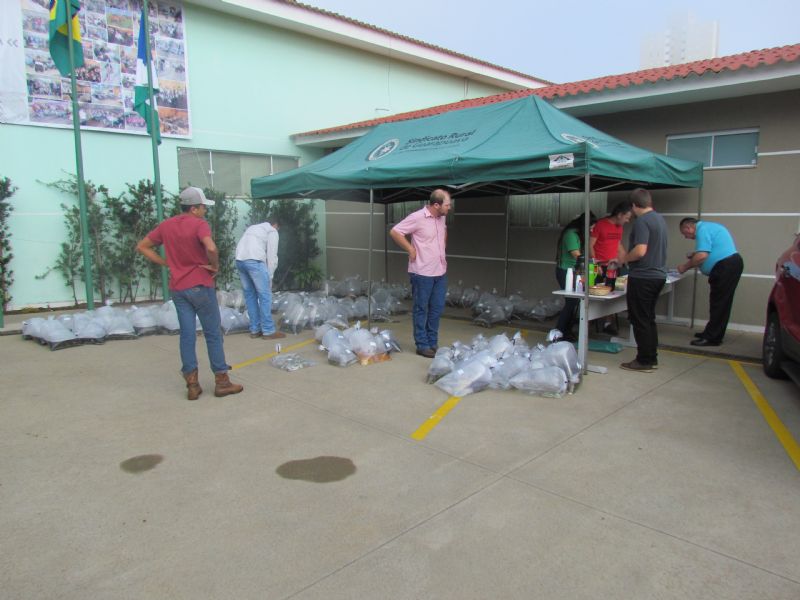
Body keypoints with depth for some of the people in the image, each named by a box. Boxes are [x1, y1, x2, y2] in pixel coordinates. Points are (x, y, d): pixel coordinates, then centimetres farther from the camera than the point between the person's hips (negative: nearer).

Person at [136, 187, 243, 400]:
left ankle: (192, 384, 9)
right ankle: (222, 381, 10)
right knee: (213, 334, 4)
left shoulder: (166, 225, 7)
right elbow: (211, 248, -31)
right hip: (200, 286, -5)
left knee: (187, 335, 8)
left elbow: (142, 247, 13)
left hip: (177, 288, 6)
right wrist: (215, 266, -13)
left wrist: (166, 263, 9)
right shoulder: (199, 224, -13)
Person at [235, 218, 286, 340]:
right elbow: (272, 255, 3)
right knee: (265, 296, -2)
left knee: (250, 295, 13)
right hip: (254, 260, -7)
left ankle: (255, 330, 16)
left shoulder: (253, 228, 33)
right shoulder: (272, 231, 12)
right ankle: (268, 331, 0)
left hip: (239, 260, 7)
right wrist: (270, 276, 8)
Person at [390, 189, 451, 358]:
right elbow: (394, 232, -14)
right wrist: (411, 249, -12)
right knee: (421, 310, 4)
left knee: (437, 309, 12)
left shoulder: (441, 218, 7)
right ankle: (422, 345, 13)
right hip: (422, 273, -7)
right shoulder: (417, 217, -16)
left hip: (440, 272, 7)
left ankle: (433, 343, 25)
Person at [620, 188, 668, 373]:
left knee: (640, 320, 0)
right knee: (649, 318, 17)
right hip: (658, 275, 9)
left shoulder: (642, 221, -16)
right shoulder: (660, 219, 13)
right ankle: (652, 358, 23)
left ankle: (644, 361, 6)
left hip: (642, 276, -9)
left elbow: (640, 251, -26)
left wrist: (624, 259, -7)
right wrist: (626, 258, 23)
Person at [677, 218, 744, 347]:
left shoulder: (702, 229, -12)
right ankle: (712, 333, 22)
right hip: (730, 265, 11)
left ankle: (712, 338, -3)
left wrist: (685, 267, -9)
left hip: (726, 267, -11)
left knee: (718, 303, -7)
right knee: (720, 303, 15)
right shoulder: (706, 227, 21)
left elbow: (702, 256, -22)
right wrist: (694, 255, 16)